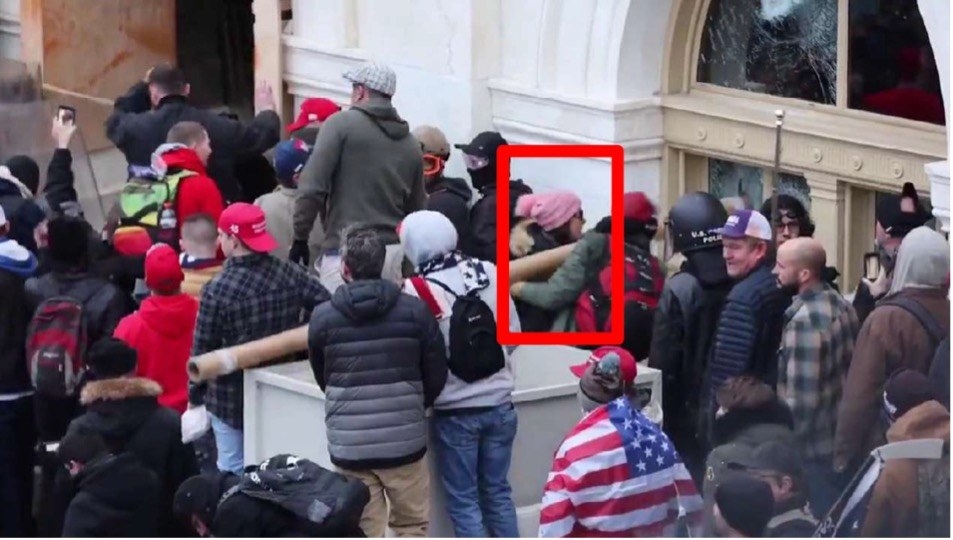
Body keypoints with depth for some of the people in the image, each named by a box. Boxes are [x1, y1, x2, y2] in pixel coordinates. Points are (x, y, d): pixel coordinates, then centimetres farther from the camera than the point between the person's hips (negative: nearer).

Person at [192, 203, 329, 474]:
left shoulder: (217, 290, -19)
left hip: (232, 400, -5)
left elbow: (202, 351, -13)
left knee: (233, 471, 4)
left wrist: (195, 397, -2)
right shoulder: (289, 274, -6)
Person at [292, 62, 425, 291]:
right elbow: (416, 208, 15)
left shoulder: (341, 124, -3)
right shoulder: (410, 145, 13)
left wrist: (300, 238, -3)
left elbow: (312, 187, -9)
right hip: (394, 253, 6)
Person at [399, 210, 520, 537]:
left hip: (455, 411, -4)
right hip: (499, 404, 4)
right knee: (497, 491, 17)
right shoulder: (489, 273, -2)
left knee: (463, 500, 7)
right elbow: (513, 332, 6)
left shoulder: (417, 289, -16)